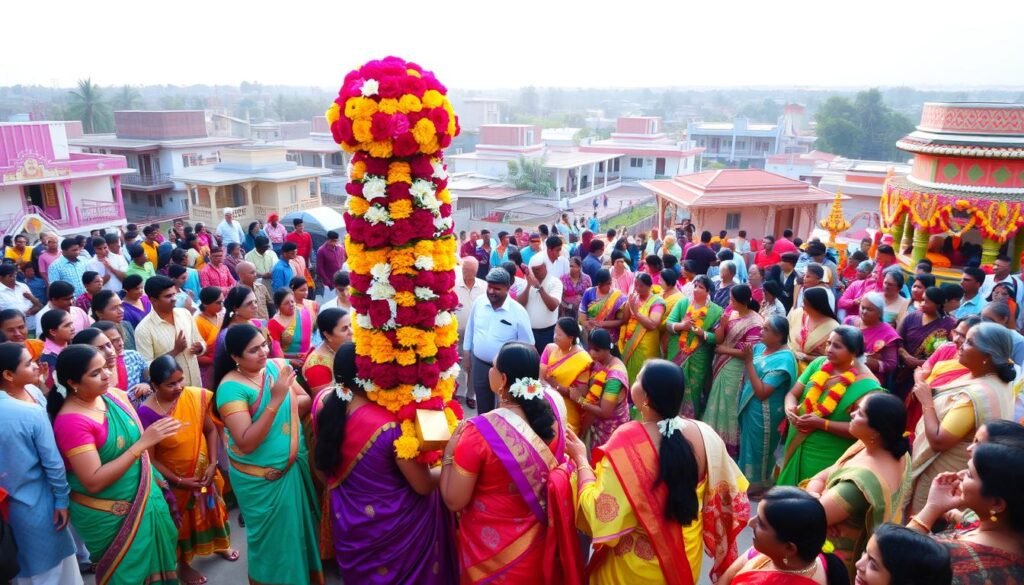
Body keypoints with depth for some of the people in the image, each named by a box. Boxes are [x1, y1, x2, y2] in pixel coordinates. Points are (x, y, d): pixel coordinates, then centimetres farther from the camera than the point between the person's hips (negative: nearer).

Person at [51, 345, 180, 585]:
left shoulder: (115, 395, -4)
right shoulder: (71, 421, -24)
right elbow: (94, 482, -28)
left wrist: (153, 475, 10)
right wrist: (143, 443, -31)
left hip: (145, 498, 6)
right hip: (107, 515, -6)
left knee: (156, 559, 21)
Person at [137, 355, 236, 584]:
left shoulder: (196, 396, -16)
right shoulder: (147, 413, -26)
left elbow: (211, 430, -4)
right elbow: (149, 458, -19)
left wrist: (212, 464, -13)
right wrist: (179, 481, -19)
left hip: (203, 471, 4)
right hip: (173, 478, -4)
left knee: (211, 507, 25)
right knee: (180, 520, 17)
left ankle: (219, 545, 53)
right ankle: (183, 564, 42)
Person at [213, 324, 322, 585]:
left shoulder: (277, 365, -3)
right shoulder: (231, 387, -20)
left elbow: (305, 399, 4)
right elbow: (246, 443, -26)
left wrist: (290, 403, -18)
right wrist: (275, 402, -32)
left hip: (295, 466, 5)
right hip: (261, 479, -5)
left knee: (300, 526, 21)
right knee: (274, 536, 13)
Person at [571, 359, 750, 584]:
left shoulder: (627, 440, -28)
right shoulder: (704, 434, -14)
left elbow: (599, 509, -25)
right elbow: (730, 495, -1)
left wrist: (581, 458, -13)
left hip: (638, 564, -4)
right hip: (687, 554, 4)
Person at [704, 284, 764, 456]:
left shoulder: (755, 322, -17)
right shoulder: (730, 312, 2)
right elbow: (718, 340, 0)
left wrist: (726, 350, -12)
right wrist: (722, 325, -17)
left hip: (736, 369, -7)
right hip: (721, 365, 7)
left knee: (730, 406, 3)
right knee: (718, 403, 15)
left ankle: (730, 445, 18)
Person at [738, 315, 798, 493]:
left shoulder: (783, 359, -24)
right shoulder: (760, 347, -1)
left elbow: (762, 392, -27)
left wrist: (749, 362, -26)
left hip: (764, 412, -7)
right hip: (749, 406, 7)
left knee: (759, 448, 12)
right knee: (748, 443, 23)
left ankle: (757, 484, 33)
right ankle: (747, 477, 42)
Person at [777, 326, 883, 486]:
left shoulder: (865, 384, -15)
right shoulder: (819, 364, 0)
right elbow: (793, 394, 5)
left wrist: (822, 423, -24)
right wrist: (790, 408, -16)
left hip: (827, 458, -5)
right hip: (797, 447, 5)